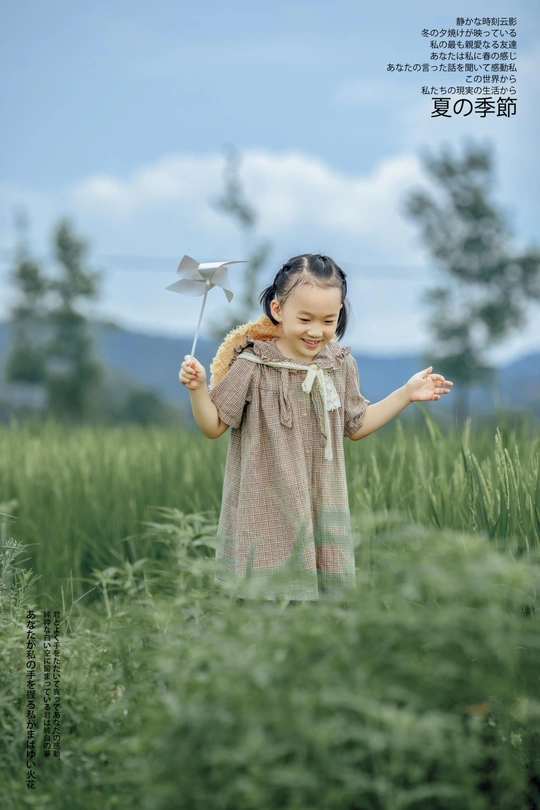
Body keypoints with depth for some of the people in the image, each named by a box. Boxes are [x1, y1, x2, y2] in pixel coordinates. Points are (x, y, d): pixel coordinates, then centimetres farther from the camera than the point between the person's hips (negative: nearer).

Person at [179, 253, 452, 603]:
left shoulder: (341, 365, 2)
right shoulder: (252, 366, -11)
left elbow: (356, 425, 16)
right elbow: (214, 426, -6)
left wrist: (406, 394, 12)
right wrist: (197, 389, -23)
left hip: (322, 506, 4)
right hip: (266, 510, -4)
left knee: (324, 586, 9)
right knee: (268, 587, 0)